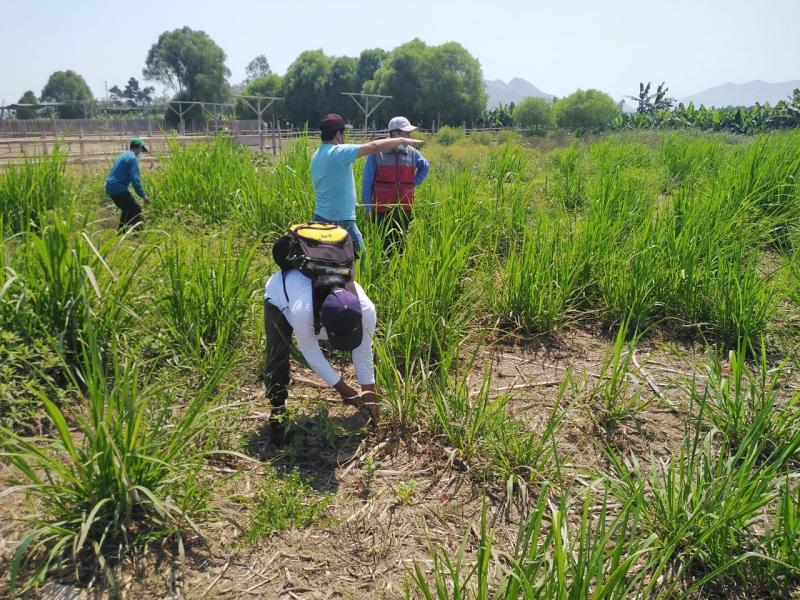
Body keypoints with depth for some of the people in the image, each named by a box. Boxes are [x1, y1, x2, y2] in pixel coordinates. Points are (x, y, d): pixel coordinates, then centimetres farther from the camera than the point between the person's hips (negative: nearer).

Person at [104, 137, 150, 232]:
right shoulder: (133, 158, -10)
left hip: (110, 187, 10)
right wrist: (143, 195, -18)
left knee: (127, 210, 21)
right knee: (136, 209, -9)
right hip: (119, 188, -10)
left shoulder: (123, 155, 20)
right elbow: (135, 179, -19)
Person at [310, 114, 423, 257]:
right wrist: (403, 140, -6)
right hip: (340, 220, -9)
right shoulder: (338, 152, -15)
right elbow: (374, 146, -17)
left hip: (321, 217, 9)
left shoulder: (317, 155, 12)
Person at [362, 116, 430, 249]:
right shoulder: (376, 153, -7)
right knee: (384, 245, 2)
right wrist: (368, 208, -2)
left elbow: (425, 167, 25)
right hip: (382, 210, -3)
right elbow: (367, 182, -1)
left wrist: (414, 183, 10)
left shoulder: (413, 153, 3)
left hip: (405, 210, 3)